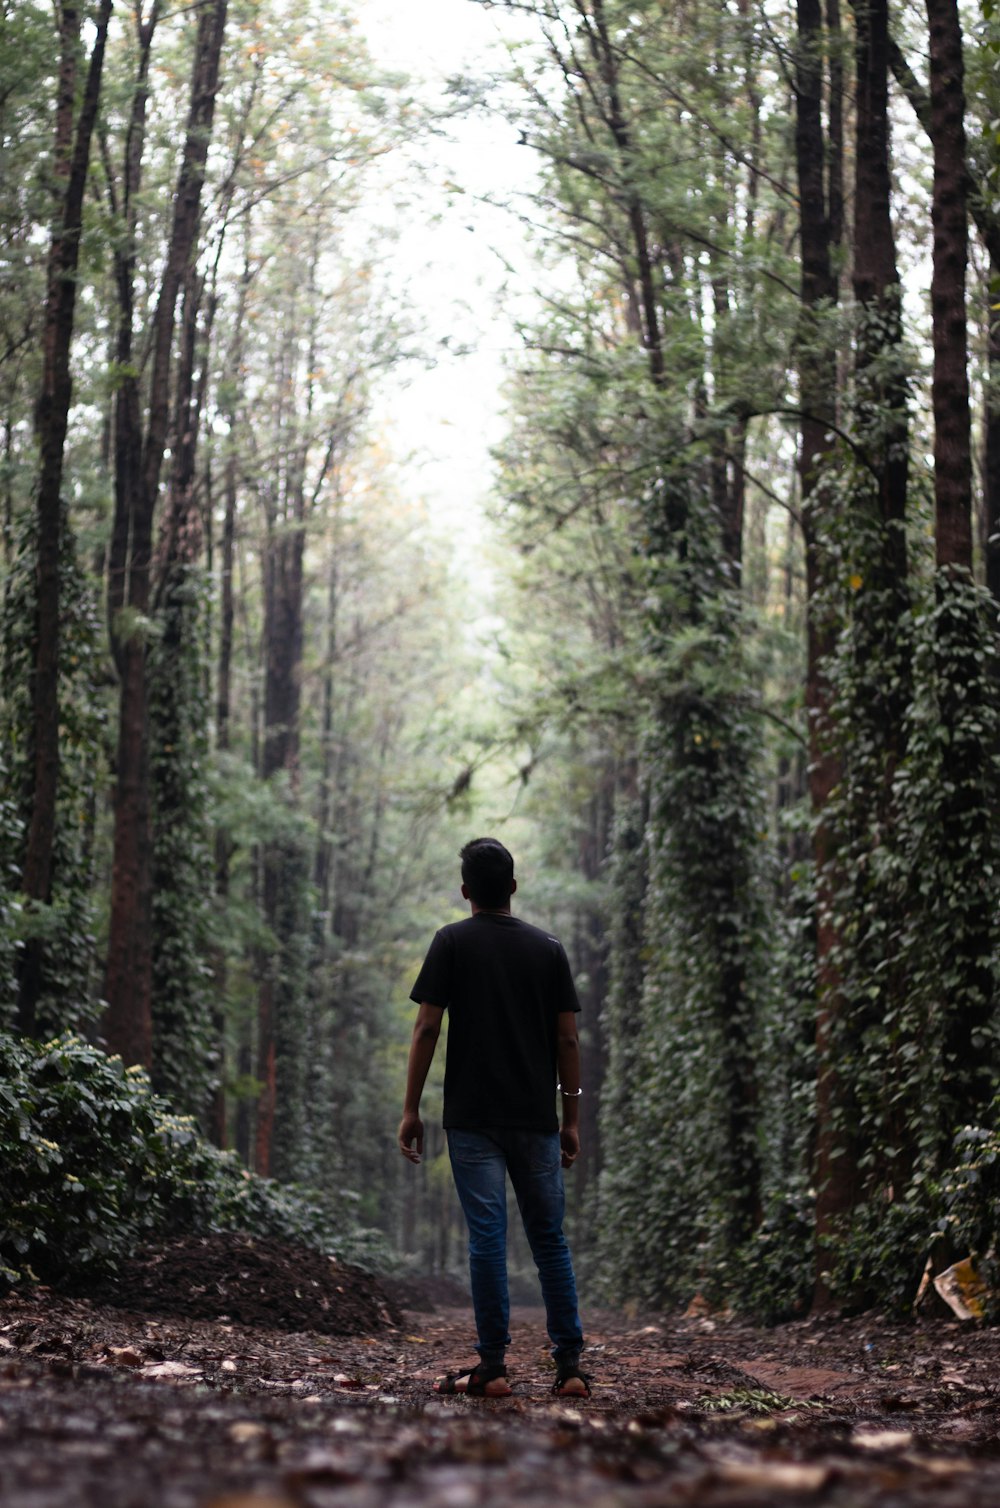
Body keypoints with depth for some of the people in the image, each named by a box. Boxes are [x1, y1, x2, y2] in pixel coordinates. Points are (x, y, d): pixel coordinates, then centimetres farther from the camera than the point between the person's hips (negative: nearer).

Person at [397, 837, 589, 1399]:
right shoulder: (548, 948, 6)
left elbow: (427, 1029, -5)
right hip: (536, 1118, 2)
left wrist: (412, 1109, -1)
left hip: (473, 1119, -2)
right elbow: (567, 1039, 4)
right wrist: (572, 1119, 10)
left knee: (487, 1237, -2)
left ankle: (493, 1366, -2)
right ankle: (571, 1365, 5)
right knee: (549, 1239, 8)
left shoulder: (452, 943, 0)